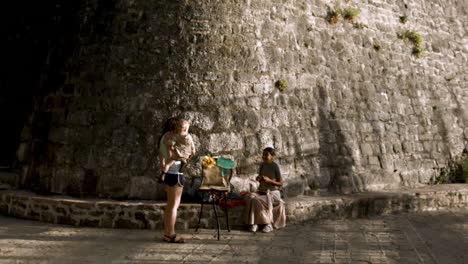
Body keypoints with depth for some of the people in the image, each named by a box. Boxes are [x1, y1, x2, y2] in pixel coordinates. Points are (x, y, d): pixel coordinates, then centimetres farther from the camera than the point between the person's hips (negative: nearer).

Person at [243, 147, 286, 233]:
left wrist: (269, 180, -22)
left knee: (256, 200, -30)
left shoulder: (275, 167, -11)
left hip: (272, 193, -6)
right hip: (261, 191, 6)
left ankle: (268, 223, -14)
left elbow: (280, 183, -9)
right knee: (249, 197, -24)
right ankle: (254, 223, -18)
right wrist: (258, 179, -4)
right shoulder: (262, 165, 6)